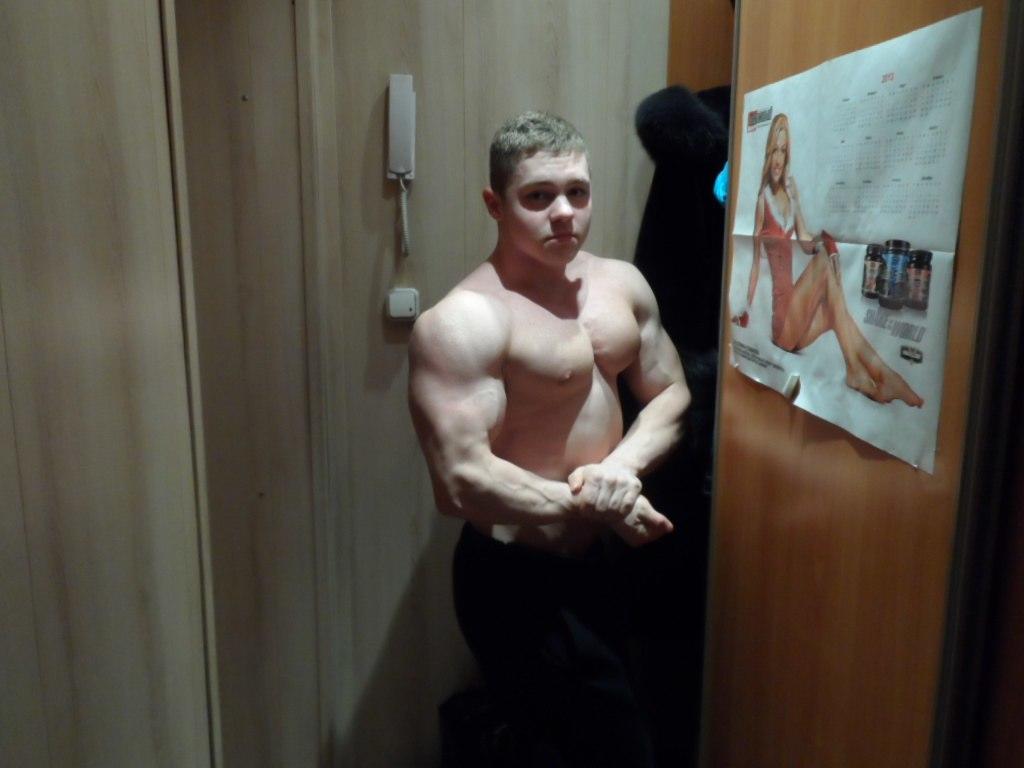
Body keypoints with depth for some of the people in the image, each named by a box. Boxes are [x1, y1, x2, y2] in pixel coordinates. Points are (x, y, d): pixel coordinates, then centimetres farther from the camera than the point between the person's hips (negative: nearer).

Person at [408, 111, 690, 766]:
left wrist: (622, 465, -14)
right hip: (518, 581, -8)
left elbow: (671, 394, 5)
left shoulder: (622, 283, 1)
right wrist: (593, 505, -20)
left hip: (594, 560, 8)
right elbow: (462, 483, -28)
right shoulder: (463, 322, -23)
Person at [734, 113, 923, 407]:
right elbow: (756, 258, -6)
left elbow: (804, 239, 16)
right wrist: (747, 308, -11)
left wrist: (819, 242, -7)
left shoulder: (791, 188, 13)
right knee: (825, 259, -22)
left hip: (796, 306, 6)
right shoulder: (763, 197, -5)